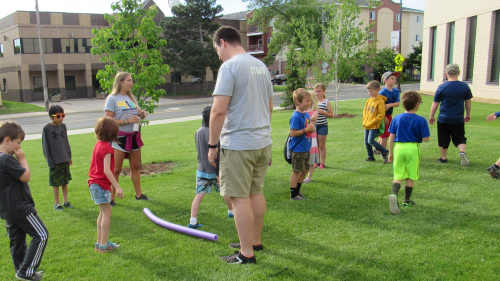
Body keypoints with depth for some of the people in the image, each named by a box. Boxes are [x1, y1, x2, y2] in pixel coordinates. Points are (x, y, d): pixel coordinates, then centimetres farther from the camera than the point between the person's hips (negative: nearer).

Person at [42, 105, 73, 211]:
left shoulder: (63, 126, 6)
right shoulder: (46, 128, -9)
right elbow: (45, 146, -7)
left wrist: (69, 156, 13)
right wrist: (50, 161, -10)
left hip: (65, 159, 5)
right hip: (55, 161, -5)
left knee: (65, 181, 11)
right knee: (56, 183, 3)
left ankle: (66, 201, 23)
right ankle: (57, 204, 14)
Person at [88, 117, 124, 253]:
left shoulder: (98, 144, 10)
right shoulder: (107, 148, -18)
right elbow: (106, 170, -26)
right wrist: (117, 187, -29)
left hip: (94, 183, 10)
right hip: (101, 184, -10)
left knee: (103, 212, 17)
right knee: (107, 212, -2)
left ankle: (100, 242, 24)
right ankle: (104, 245, 2)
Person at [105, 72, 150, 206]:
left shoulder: (131, 97, 13)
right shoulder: (112, 99, -8)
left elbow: (138, 113, 22)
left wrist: (142, 114, -2)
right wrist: (128, 120, -21)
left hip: (134, 136, 7)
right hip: (119, 137, -6)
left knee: (135, 167, 14)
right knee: (116, 170, -2)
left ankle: (138, 194, 25)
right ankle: (111, 198, 7)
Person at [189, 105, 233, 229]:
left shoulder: (198, 132, 3)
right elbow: (216, 155, -22)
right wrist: (219, 173, -19)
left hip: (201, 170, 5)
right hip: (214, 171, -5)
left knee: (199, 195, 2)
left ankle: (193, 221, -2)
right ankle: (231, 212, 35)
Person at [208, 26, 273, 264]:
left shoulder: (229, 67, -12)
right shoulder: (261, 66, 14)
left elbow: (218, 111, -20)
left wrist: (212, 144, -12)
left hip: (238, 144, -8)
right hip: (263, 142, 9)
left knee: (240, 198, 0)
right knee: (256, 192, 17)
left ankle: (246, 253, 8)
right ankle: (255, 241, 31)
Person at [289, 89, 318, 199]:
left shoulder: (306, 114, 7)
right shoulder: (296, 117, -19)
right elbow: (292, 133, -23)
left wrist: (313, 120, 0)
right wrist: (306, 129, -22)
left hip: (306, 148, 9)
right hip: (298, 149, -9)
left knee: (305, 170, 17)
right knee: (296, 171, 2)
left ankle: (297, 190, 33)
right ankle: (293, 194, 16)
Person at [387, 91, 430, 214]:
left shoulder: (397, 119, 0)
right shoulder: (421, 120, -9)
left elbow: (391, 137, 2)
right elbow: (426, 139, -9)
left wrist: (391, 153, 11)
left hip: (399, 148, 2)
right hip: (413, 149, -2)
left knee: (398, 176, 7)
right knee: (410, 177, 12)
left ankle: (394, 194, -20)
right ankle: (406, 201, 22)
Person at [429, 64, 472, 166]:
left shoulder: (441, 87, -7)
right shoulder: (465, 86, -1)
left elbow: (435, 103, -2)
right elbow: (468, 102, 9)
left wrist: (431, 116, 10)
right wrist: (468, 115, 23)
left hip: (443, 119, -1)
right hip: (458, 119, 1)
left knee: (443, 139, 12)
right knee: (460, 138, 11)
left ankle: (443, 158, 21)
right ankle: (462, 152, -15)